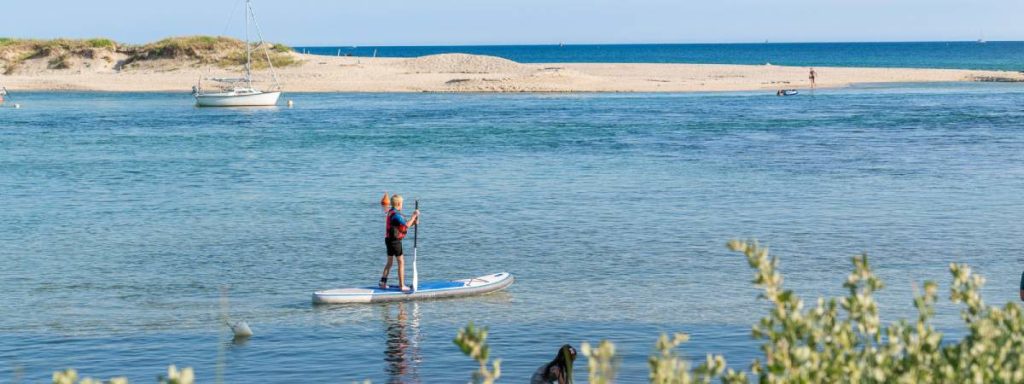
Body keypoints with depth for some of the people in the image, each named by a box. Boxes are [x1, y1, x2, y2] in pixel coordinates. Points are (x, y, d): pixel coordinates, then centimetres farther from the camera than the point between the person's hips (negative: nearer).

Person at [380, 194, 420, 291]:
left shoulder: (391, 212, 12)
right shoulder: (396, 214, -20)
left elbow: (403, 225, 14)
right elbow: (407, 225, -20)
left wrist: (413, 222, 3)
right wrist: (414, 216, -11)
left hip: (389, 239, 10)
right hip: (395, 241, -10)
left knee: (389, 262, 17)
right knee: (401, 262, -2)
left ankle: (383, 283, 17)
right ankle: (402, 285, -1)